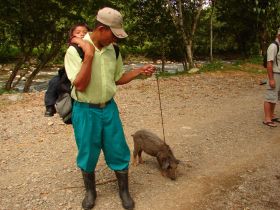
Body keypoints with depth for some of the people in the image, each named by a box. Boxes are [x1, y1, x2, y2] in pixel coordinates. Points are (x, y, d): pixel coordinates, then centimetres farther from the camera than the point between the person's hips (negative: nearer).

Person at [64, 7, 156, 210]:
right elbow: (80, 85, -22)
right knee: (88, 155, 11)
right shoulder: (75, 51, -16)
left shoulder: (113, 50, 0)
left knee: (119, 152, 9)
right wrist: (89, 55, -27)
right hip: (86, 111, -4)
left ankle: (124, 191, 30)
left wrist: (140, 70, -3)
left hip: (109, 108, 4)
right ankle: (90, 191, 36)